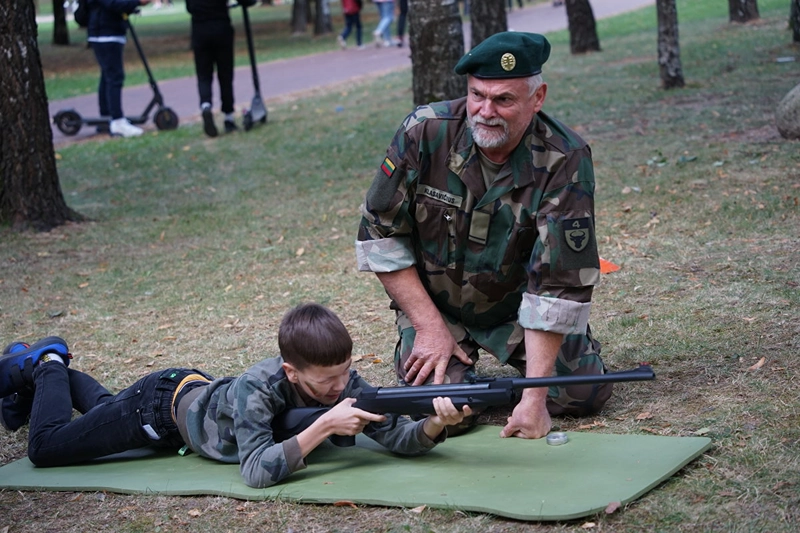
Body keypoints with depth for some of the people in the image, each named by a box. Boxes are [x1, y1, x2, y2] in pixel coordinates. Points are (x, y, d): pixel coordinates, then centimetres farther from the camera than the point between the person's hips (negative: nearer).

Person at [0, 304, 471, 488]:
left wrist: (435, 424, -56)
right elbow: (258, 473, -54)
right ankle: (45, 365, 29)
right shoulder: (257, 388, -46)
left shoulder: (344, 382, -31)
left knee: (104, 410, 33)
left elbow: (397, 437, -35)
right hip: (164, 402, -6)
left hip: (204, 392, 6)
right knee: (47, 444, 5)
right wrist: (323, 427, -59)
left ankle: (58, 371, 55)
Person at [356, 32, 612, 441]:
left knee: (585, 393, -10)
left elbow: (559, 281, -27)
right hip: (434, 303, 0)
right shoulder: (425, 133, -22)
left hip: (517, 306, 1)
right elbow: (380, 232, -12)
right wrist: (430, 326, -15)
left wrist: (534, 397, -31)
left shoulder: (564, 161, -25)